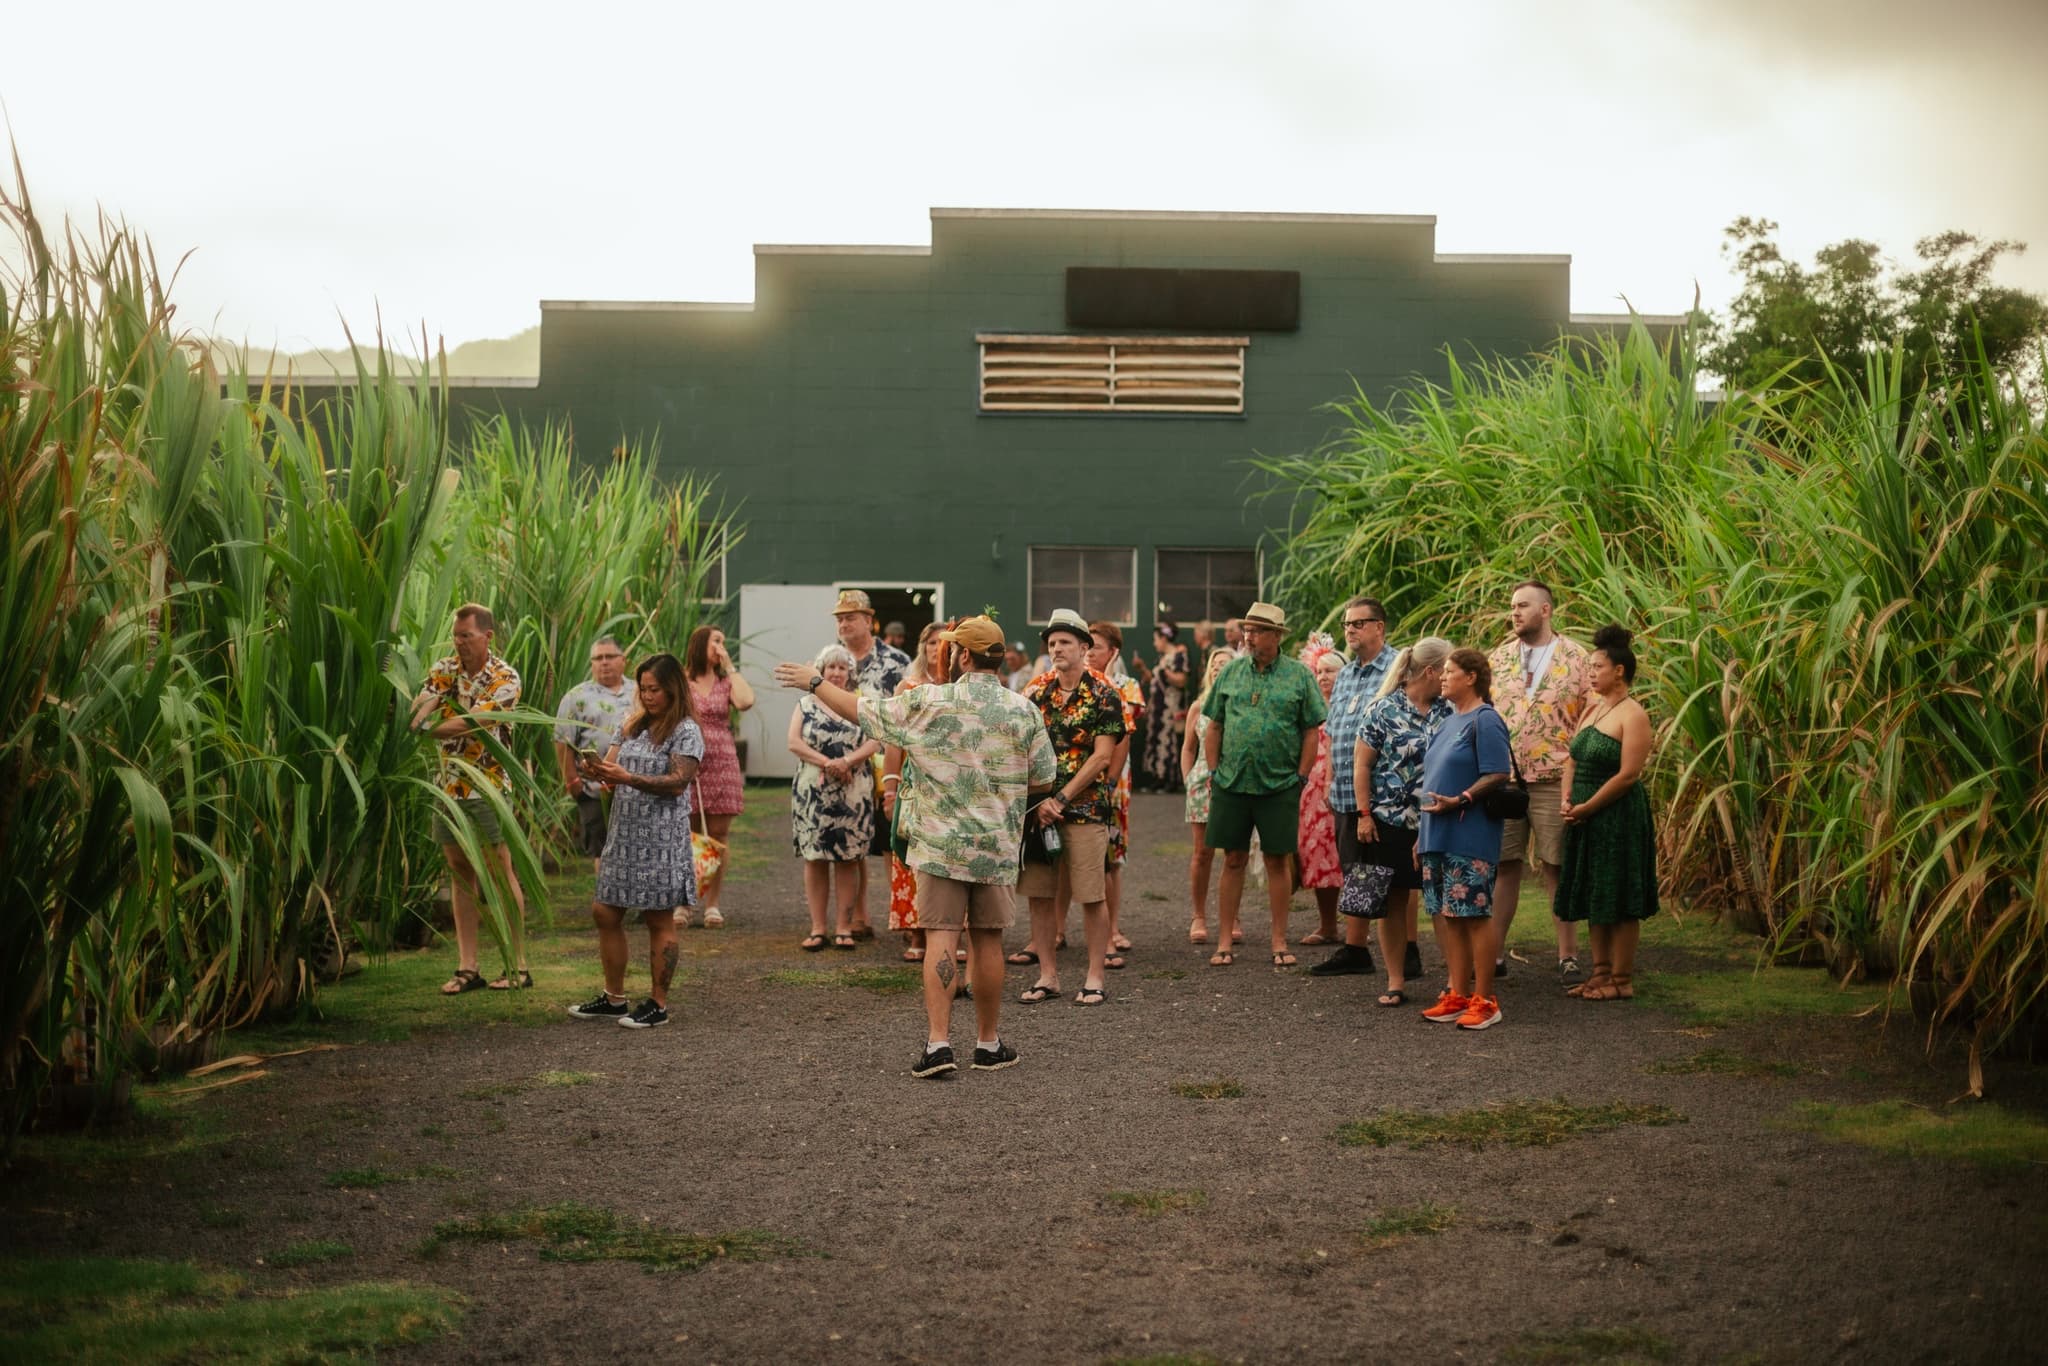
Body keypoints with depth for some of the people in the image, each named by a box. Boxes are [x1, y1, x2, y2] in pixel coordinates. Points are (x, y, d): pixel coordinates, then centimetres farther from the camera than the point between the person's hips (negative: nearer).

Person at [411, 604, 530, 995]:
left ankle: (518, 966, 5)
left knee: (501, 873, -1)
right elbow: (420, 709, -9)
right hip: (449, 784, 5)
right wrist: (419, 715, -32)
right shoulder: (444, 669, 6)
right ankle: (467, 968, 11)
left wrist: (423, 729, -22)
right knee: (460, 873, 7)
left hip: (488, 787, -5)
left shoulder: (505, 679, -10)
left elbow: (471, 723, -21)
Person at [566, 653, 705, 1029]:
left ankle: (658, 1004, 7)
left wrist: (628, 778, -27)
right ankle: (614, 997, 21)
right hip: (624, 833, 7)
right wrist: (597, 770, -14)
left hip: (662, 840, -7)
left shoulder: (686, 731, -7)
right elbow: (611, 764, 10)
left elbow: (677, 783, -17)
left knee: (659, 920, 0)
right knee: (605, 912, 10)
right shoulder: (634, 726, 14)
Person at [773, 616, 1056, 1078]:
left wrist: (815, 683, 17)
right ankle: (989, 1044, 18)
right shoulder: (1023, 711, -2)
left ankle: (938, 1042, -8)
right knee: (988, 942, 10)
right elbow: (1043, 779, 3)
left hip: (940, 845, -2)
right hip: (998, 848, 2)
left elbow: (863, 710, 3)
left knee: (940, 941, -1)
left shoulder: (928, 702, -7)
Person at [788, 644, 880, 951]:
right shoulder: (806, 704, 10)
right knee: (814, 858, 0)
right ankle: (817, 928, 5)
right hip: (813, 792, 0)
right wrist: (827, 763, -15)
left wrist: (847, 761, -18)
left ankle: (844, 928, 3)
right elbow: (794, 742, -2)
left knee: (847, 860, -1)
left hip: (853, 793, 0)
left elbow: (873, 742, -2)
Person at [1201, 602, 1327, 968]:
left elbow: (1312, 731, 1)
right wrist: (1213, 772, 4)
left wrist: (1301, 777, -4)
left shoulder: (1299, 676, 0)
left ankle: (1280, 943, 12)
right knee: (1233, 860, 6)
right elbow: (1214, 727, 11)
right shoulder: (1231, 672, 7)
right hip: (1231, 784, 2)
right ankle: (1225, 943, 10)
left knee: (1277, 861, 4)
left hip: (1280, 785, -2)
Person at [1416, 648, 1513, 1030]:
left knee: (1474, 916, -5)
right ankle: (1458, 995, 15)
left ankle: (1484, 1000, 0)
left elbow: (1497, 775, -16)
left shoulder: (1485, 720, -9)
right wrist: (1422, 835, 20)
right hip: (1437, 837, 9)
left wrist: (1459, 801, -23)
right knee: (1448, 917, 9)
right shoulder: (1448, 722, 18)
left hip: (1470, 839, -9)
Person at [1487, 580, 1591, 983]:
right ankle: (1494, 952, 13)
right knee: (1504, 866, 6)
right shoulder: (1498, 658, 10)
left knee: (1557, 868, 2)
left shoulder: (1575, 658, 0)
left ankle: (1568, 956, 10)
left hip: (1554, 780, -3)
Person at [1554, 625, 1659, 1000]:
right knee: (1593, 899, 12)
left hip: (1618, 818, -8)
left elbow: (1628, 775, -19)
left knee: (1619, 901, -2)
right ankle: (1601, 972, 21)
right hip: (1586, 818, 9)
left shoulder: (1632, 715, -12)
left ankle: (1622, 980, 4)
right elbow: (1572, 760, 15)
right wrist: (1567, 801, -1)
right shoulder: (1592, 711, 13)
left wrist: (1586, 808, -16)